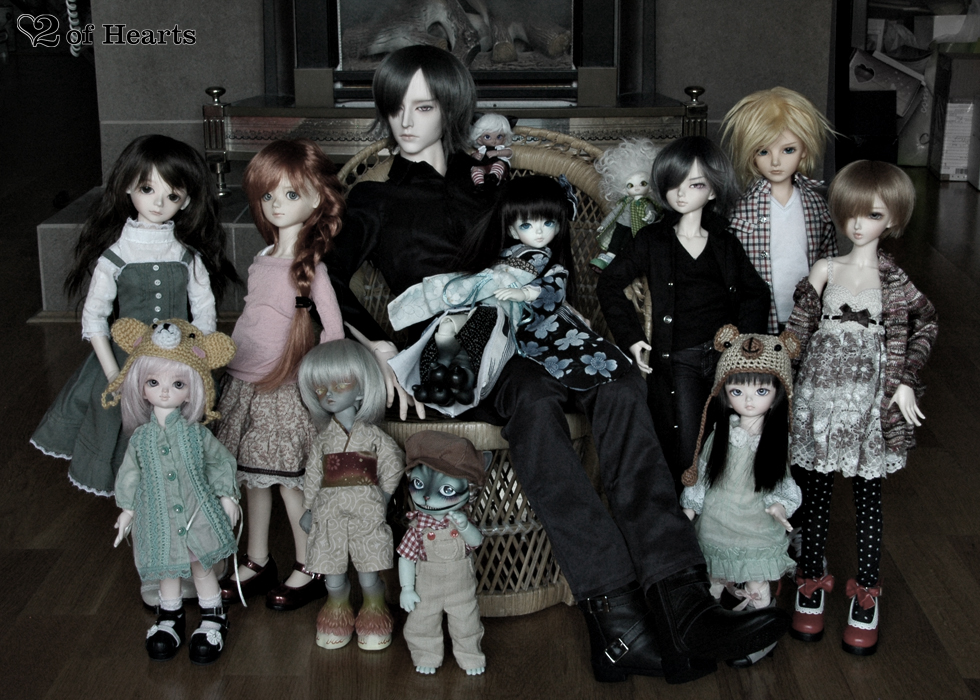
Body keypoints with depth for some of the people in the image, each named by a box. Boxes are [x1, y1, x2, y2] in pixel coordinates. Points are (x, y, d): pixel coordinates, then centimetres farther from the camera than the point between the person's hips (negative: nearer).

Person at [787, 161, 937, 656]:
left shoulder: (893, 280, -2)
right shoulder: (824, 270, 2)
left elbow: (927, 324, 7)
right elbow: (798, 332, 4)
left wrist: (906, 381, 0)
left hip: (870, 398, -1)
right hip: (821, 393, 1)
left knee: (867, 493, 6)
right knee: (817, 488, 9)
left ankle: (866, 593, 18)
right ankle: (812, 580, 25)